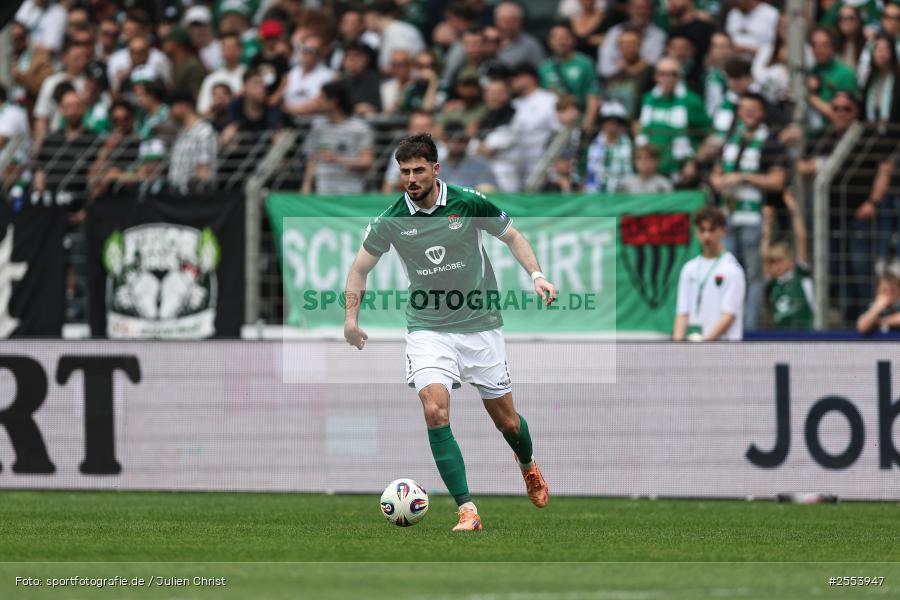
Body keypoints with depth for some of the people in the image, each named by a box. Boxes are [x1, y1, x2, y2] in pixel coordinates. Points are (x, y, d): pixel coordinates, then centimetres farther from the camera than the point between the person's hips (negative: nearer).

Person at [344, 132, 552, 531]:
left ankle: (529, 467, 45)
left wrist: (536, 275, -8)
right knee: (435, 411, -22)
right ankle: (467, 511, -19)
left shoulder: (469, 203, -9)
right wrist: (351, 316, -3)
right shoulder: (391, 221, -6)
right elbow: (361, 267, 8)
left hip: (480, 326, 0)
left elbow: (512, 237, 6)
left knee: (506, 420, 8)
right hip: (428, 330, 0)